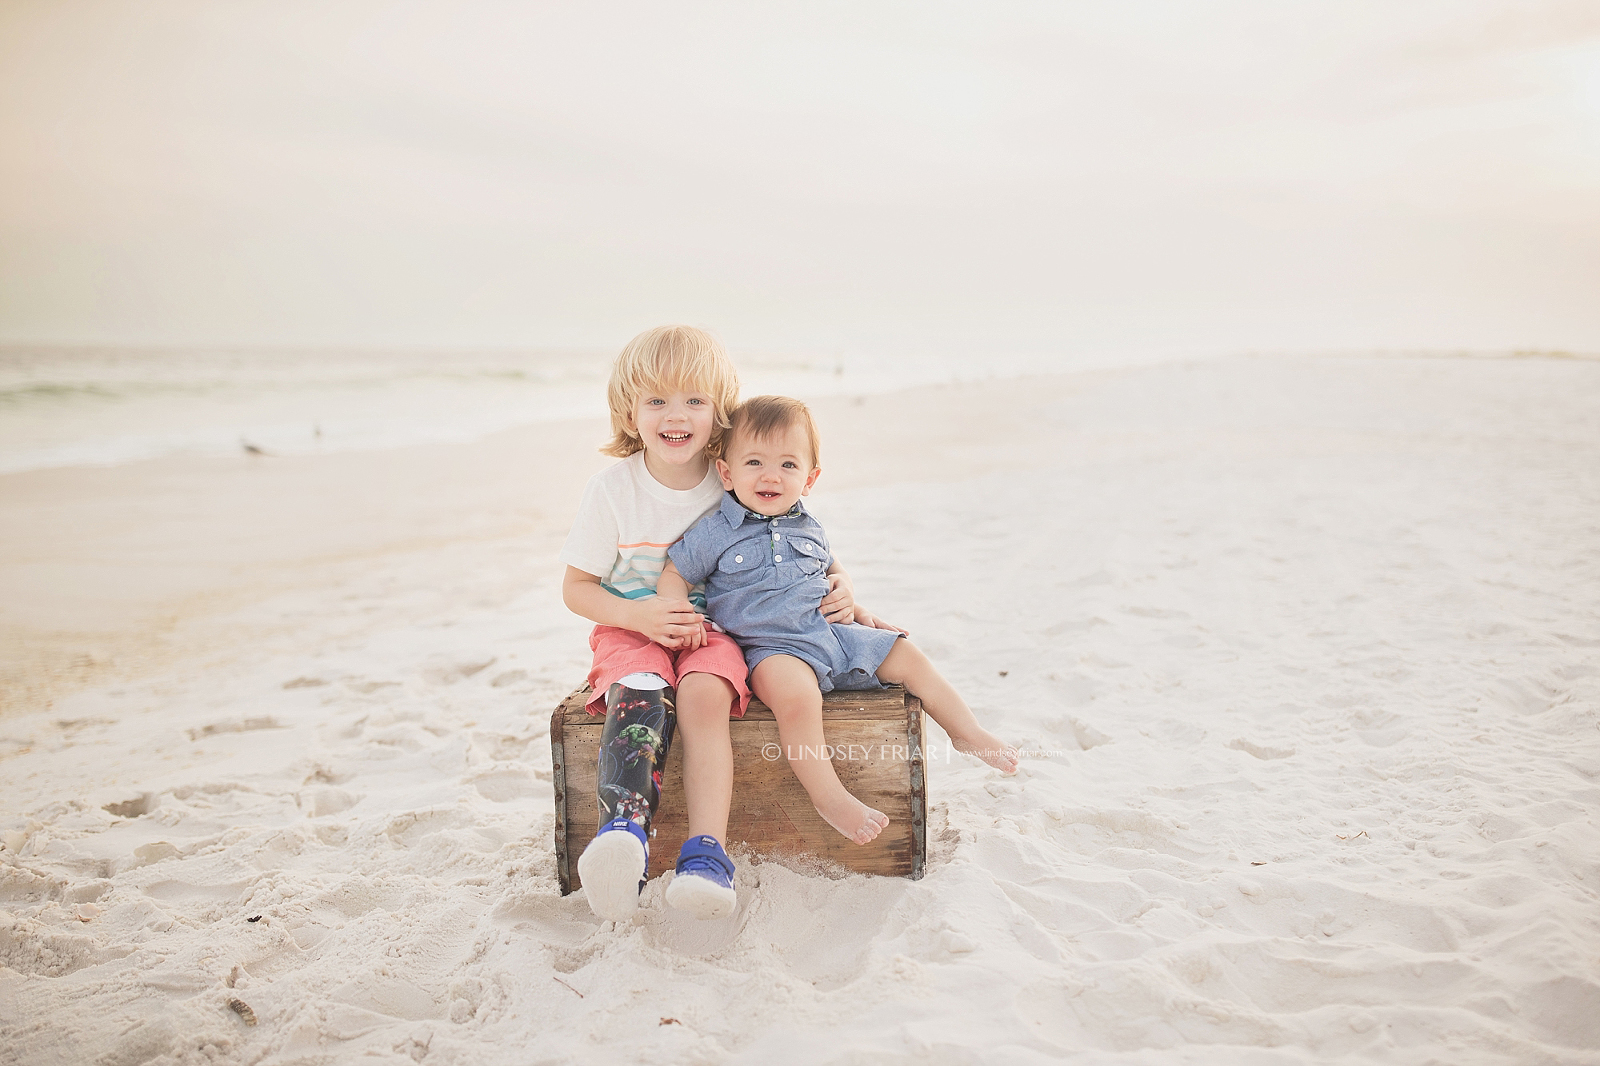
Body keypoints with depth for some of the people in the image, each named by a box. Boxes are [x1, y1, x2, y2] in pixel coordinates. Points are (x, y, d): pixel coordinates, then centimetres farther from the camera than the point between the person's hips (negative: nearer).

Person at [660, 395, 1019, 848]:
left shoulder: (810, 530, 11)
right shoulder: (714, 532, -5)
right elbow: (673, 576, 1)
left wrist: (857, 613, 17)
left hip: (829, 633, 6)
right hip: (773, 648, -6)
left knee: (906, 655, 5)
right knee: (796, 693, -37)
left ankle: (968, 732, 22)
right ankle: (829, 797, -29)